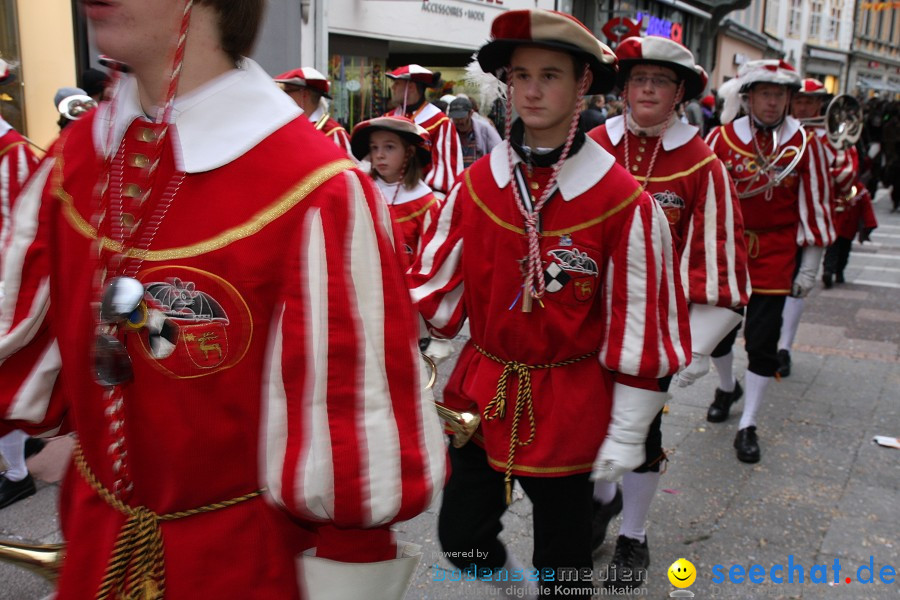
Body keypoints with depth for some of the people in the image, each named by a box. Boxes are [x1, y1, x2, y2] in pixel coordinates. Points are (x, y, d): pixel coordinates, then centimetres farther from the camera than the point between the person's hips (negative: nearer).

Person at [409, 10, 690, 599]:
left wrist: (626, 433, -8)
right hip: (480, 391, 3)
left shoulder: (624, 201, -14)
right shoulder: (474, 185, -3)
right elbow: (434, 291, 2)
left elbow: (640, 325, -10)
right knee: (461, 537, 13)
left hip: (570, 408, -3)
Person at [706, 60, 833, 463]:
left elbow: (815, 206, 0)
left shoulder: (805, 144, -3)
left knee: (762, 343, 0)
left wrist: (809, 266, -1)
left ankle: (748, 426, 14)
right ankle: (727, 388, 42)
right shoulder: (721, 138, -4)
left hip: (775, 260, -1)